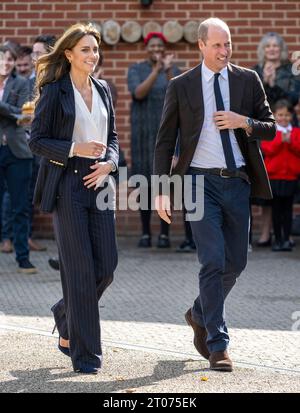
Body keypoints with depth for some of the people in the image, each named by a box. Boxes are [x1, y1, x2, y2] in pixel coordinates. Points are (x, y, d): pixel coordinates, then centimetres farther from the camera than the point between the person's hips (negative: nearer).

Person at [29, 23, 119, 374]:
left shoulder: (102, 90, 13)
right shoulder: (54, 91, -4)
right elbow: (37, 140, -5)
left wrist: (108, 163, -2)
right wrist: (75, 149, -18)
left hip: (99, 183, 6)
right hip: (67, 184, -6)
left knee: (106, 264, 1)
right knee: (80, 268, -5)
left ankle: (66, 319, 28)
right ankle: (85, 354, 2)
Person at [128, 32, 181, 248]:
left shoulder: (174, 69, 5)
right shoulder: (136, 69, 4)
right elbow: (139, 93, -14)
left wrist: (168, 71, -24)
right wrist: (156, 70, -23)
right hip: (143, 131, 0)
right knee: (145, 181, 0)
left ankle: (165, 233, 5)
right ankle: (145, 233, 7)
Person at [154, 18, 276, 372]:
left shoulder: (248, 80, 6)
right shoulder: (181, 86, 0)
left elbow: (270, 129, 9)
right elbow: (165, 141, 2)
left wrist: (245, 122, -13)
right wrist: (162, 190, -5)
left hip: (237, 182, 4)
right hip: (201, 182, -4)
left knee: (236, 262, 10)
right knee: (213, 261, -10)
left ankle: (199, 314, 35)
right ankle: (217, 345, -5)